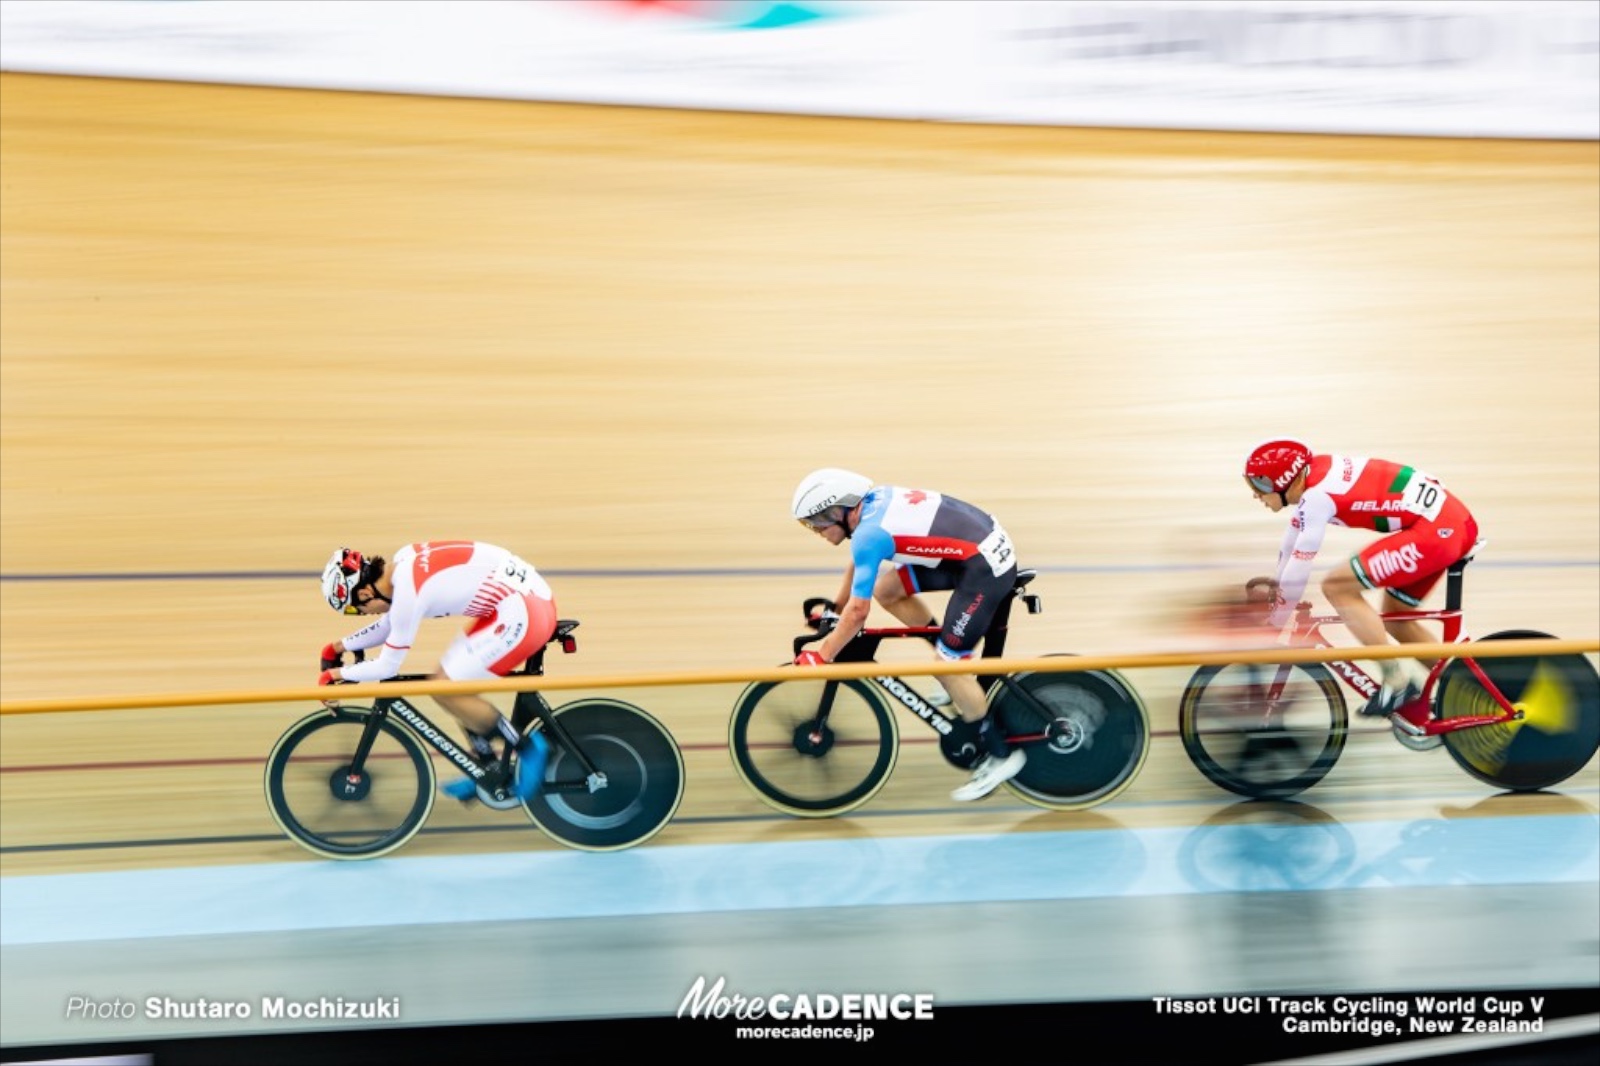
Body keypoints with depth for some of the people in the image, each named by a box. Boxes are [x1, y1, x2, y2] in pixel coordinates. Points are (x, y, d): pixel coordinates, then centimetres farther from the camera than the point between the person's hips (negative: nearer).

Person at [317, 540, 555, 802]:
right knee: (449, 680, 14)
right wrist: (341, 645, 24)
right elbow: (389, 625, 27)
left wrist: (336, 674, 7)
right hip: (528, 596, 10)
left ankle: (528, 748, 5)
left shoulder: (407, 591, -17)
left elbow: (387, 667, -7)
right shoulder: (401, 564, 9)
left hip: (525, 613, -10)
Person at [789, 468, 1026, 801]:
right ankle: (958, 672, 21)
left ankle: (1001, 754, 8)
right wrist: (834, 607, 27)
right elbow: (858, 562, 22)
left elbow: (858, 612, -18)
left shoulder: (869, 533, -20)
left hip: (987, 567, -9)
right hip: (985, 543, 9)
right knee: (885, 589, 11)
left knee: (947, 666, -5)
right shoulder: (874, 500, 4)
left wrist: (820, 657, -8)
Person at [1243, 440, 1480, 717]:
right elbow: (1291, 542, 22)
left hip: (1436, 529, -10)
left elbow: (1298, 569, -14)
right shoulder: (1314, 475, 11)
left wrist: (1274, 624, -3)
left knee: (1337, 587, -11)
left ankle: (1399, 676, -6)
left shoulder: (1316, 495, -17)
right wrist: (1276, 596, 29)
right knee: (1394, 619, 20)